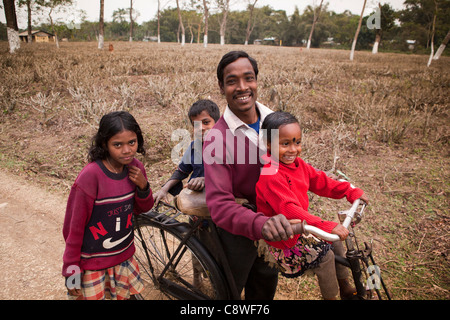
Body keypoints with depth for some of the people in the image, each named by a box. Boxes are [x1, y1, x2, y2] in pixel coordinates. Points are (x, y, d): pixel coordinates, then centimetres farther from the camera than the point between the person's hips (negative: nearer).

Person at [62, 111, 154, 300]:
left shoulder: (135, 168, -8)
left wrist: (143, 187, -16)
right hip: (92, 263, -5)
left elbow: (143, 209, 5)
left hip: (125, 256, 5)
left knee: (128, 295, 20)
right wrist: (71, 269, -10)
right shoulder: (90, 176, -24)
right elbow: (74, 226, -15)